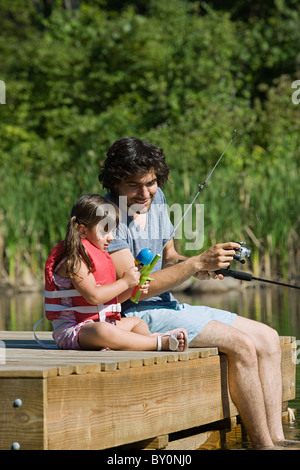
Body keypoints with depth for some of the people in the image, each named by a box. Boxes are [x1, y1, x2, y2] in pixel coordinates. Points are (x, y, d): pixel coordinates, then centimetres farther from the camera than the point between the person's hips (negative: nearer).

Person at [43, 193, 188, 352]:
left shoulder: (97, 255, 18)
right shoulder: (73, 259, -15)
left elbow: (110, 297, 20)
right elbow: (93, 296, -25)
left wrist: (132, 288, 2)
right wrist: (125, 282, -16)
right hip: (71, 329, -11)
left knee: (136, 322, 19)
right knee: (102, 331, -40)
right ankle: (160, 343, -44)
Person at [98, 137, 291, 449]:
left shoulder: (156, 199, 8)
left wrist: (194, 265, -5)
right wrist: (196, 264, -27)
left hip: (168, 306, 9)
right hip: (135, 315, -9)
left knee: (267, 339, 0)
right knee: (241, 345, -22)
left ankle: (276, 439, -4)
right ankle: (263, 444, -13)